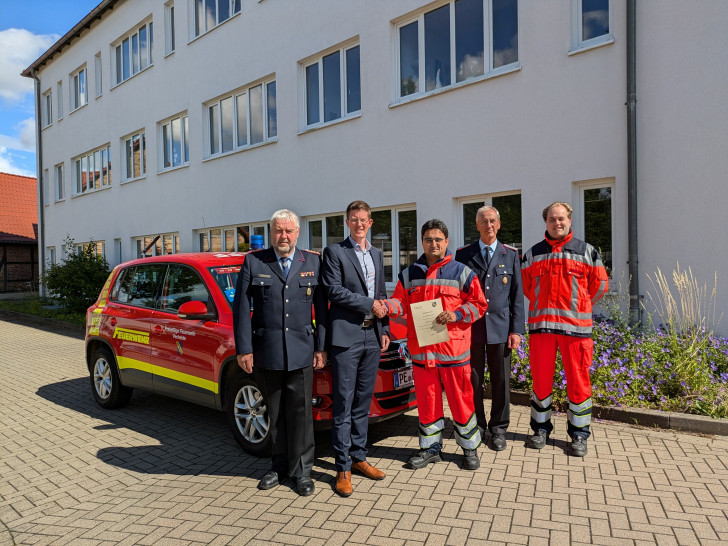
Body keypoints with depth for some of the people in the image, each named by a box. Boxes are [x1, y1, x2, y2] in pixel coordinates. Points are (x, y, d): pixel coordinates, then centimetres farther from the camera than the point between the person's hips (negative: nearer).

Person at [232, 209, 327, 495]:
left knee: (301, 412, 5)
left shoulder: (313, 262, 5)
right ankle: (280, 464, 29)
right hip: (267, 351, 0)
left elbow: (321, 308, 5)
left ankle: (302, 469, 19)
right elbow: (241, 308, 1)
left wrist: (321, 346, 1)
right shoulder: (253, 262, 2)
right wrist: (244, 349, -4)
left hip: (302, 351, 0)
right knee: (275, 413, 13)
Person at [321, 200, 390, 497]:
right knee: (344, 404, -1)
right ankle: (343, 468, 8)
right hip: (346, 336, -6)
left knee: (363, 402, 13)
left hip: (372, 337, 6)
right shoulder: (334, 251, -1)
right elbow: (334, 290, -12)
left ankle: (358, 457, 24)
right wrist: (369, 305, -11)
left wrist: (384, 329, 12)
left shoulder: (377, 254, 18)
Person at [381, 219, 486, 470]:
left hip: (454, 349, -3)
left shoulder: (461, 272, 1)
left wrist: (456, 314, -14)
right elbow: (400, 301, 9)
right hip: (420, 350, 3)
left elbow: (479, 304, 1)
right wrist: (386, 306, -13)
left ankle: (470, 448, 22)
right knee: (426, 400, 11)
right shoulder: (409, 274, 11)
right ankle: (430, 448, 26)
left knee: (460, 399, 5)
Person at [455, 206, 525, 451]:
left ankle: (498, 429, 23)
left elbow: (517, 294, 4)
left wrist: (516, 329, -2)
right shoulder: (463, 254, 5)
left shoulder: (511, 255, 6)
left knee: (501, 382, 7)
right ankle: (476, 426, 23)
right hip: (470, 327, 0)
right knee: (472, 381, 7)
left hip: (500, 327, 0)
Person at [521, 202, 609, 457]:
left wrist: (580, 307, 15)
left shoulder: (586, 251, 7)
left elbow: (600, 284, 12)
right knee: (541, 378, 7)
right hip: (540, 323, 2)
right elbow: (525, 286, 19)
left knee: (578, 379, 2)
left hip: (575, 325, -1)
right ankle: (541, 428, 22)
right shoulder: (533, 253, 11)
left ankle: (579, 434, 17)